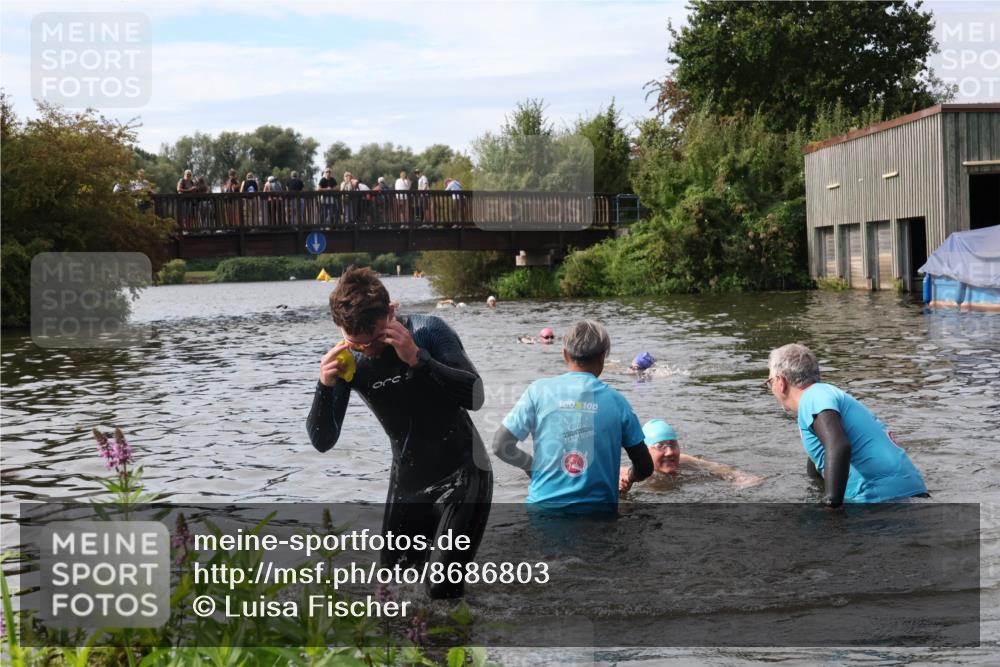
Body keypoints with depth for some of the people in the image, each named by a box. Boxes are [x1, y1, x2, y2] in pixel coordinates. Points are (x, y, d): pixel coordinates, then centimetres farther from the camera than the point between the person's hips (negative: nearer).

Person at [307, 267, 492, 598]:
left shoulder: (428, 331, -16)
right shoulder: (348, 359, -6)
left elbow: (474, 396, -24)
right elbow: (323, 441, -6)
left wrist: (417, 358, -33)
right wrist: (325, 387, -24)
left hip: (462, 475, -5)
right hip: (407, 481, 5)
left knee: (441, 587, -13)